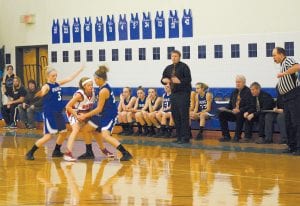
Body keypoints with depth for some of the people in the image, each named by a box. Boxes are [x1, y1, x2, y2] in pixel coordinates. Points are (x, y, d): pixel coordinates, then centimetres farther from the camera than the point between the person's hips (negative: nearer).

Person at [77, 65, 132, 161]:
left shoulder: (103, 91, -22)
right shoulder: (105, 87, 7)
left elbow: (99, 109, -18)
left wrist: (85, 116, -11)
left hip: (109, 116, -10)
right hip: (103, 115, 10)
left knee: (105, 135, -27)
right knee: (85, 129, 13)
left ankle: (126, 153, -28)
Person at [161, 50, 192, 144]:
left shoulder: (183, 66, -5)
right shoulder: (168, 68, 15)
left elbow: (188, 79, -13)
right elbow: (163, 79, 20)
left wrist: (179, 81, -28)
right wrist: (164, 80, -4)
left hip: (183, 94, -7)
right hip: (174, 93, 7)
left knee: (184, 116, -10)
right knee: (175, 116, 7)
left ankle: (185, 137, -8)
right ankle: (179, 137, 15)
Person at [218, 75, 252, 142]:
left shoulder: (248, 92, -6)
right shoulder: (235, 92, 16)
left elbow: (249, 106, -15)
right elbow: (230, 104, 20)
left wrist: (240, 110, -29)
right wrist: (225, 108, -1)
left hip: (243, 113, -7)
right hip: (233, 112, 7)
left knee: (239, 114, -39)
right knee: (221, 113, -14)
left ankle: (237, 136, -26)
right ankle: (226, 136, -12)